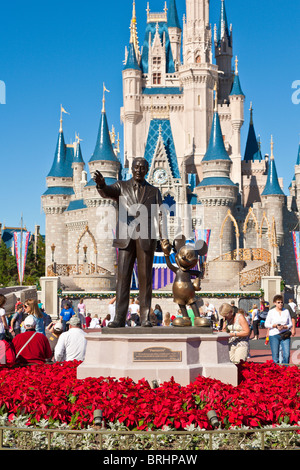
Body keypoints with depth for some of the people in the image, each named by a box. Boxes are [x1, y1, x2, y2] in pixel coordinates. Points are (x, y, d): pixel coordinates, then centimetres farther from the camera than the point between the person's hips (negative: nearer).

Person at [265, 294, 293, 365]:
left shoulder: (286, 311, 10)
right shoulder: (271, 312, 2)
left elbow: (290, 324, 11)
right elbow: (266, 324, 3)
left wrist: (285, 327, -9)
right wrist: (275, 325, -14)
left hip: (285, 335, 2)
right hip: (274, 335, -2)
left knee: (286, 355, -9)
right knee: (275, 356, -2)